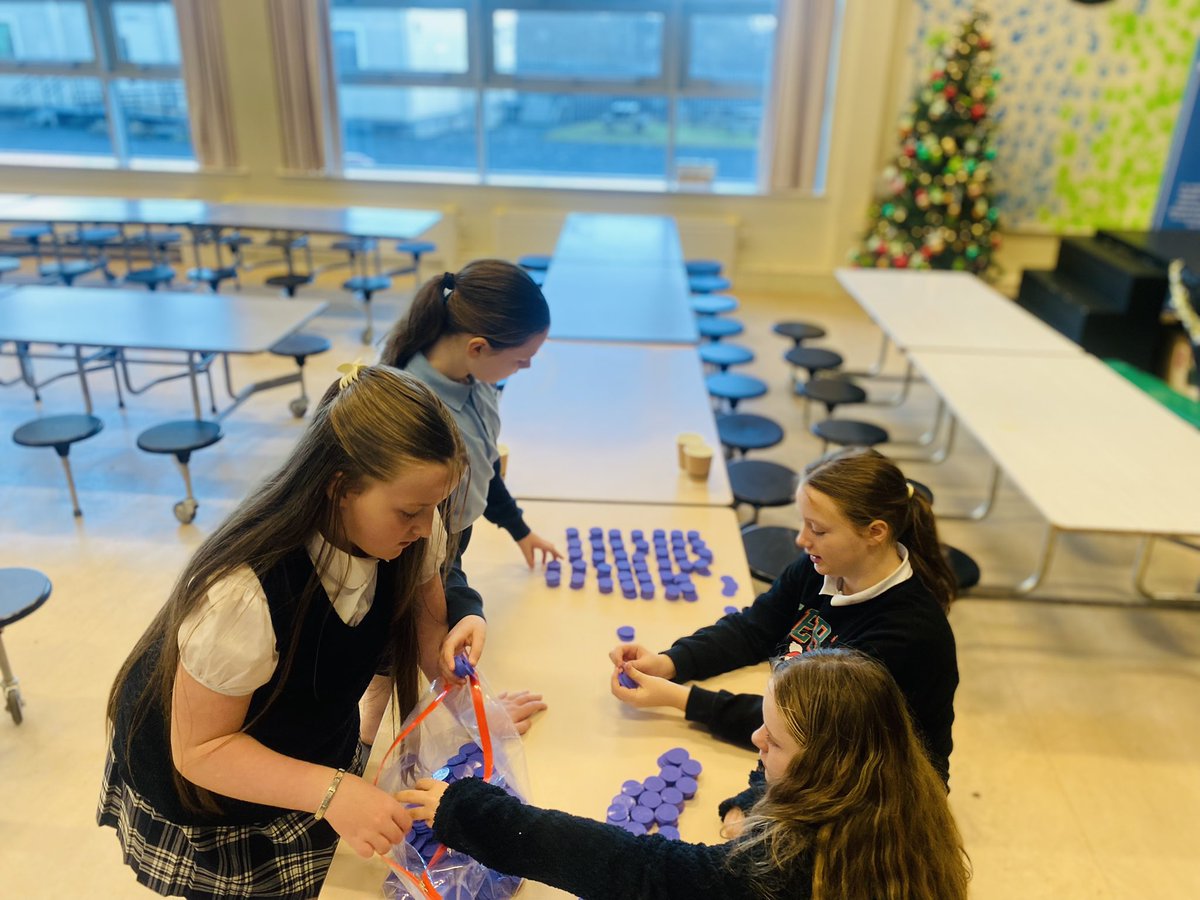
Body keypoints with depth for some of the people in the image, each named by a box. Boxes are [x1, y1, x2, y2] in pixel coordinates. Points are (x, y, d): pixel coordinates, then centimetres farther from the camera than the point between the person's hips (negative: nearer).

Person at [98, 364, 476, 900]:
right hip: (200, 779, -5)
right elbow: (199, 748, -29)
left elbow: (424, 629, -7)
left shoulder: (410, 537, -22)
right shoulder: (245, 592, -40)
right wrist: (328, 791, -42)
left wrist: (450, 656, -30)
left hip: (311, 745, 5)